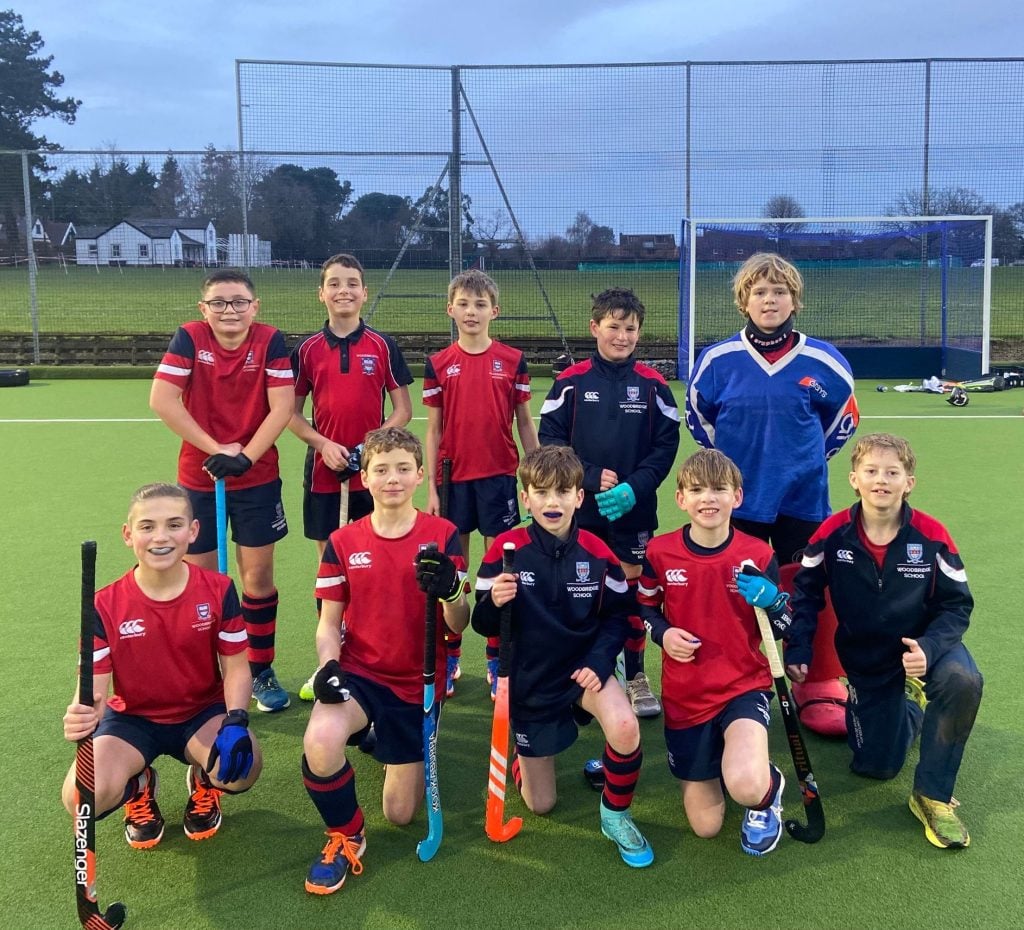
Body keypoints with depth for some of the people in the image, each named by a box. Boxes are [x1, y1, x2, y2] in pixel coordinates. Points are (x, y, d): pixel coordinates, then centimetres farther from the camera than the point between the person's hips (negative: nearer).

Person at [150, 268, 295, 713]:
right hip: (197, 479, 0)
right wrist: (214, 450, -15)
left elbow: (282, 406, -11)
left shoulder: (270, 341, -7)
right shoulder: (188, 338, -8)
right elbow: (161, 400, -14)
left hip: (258, 478, 0)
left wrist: (245, 456, -19)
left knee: (257, 575, 4)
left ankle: (261, 672, 20)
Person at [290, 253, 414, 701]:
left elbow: (403, 411, 2)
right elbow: (291, 413, 6)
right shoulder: (306, 350, 3)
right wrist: (323, 443, -11)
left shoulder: (383, 346, 1)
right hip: (323, 471, 1)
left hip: (372, 473, -1)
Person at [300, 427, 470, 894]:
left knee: (401, 814, 6)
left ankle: (391, 745, 40)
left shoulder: (443, 535, -8)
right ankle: (346, 837, -4)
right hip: (359, 672, 0)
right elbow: (328, 624, 2)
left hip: (417, 683, 0)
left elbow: (457, 627, -11)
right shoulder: (343, 542, -3)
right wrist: (328, 666, -19)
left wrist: (450, 592, -34)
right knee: (319, 741, -34)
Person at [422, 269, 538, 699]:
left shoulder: (513, 360, 1)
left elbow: (524, 423, 6)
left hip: (498, 475, -1)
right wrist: (430, 487, 1)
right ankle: (450, 658, 19)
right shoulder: (438, 364, 3)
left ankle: (496, 659, 15)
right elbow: (434, 429, 5)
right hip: (454, 477, 1)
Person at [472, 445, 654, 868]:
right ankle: (524, 755, 44)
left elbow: (617, 617, -2)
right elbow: (483, 625, -11)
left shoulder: (597, 553, -10)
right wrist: (494, 603, -33)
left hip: (582, 668, 0)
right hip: (528, 679, 0)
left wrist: (600, 661, -19)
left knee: (625, 726, -33)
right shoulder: (506, 548, -15)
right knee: (541, 804, 8)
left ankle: (616, 814, -4)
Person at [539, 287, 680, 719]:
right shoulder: (571, 381, -1)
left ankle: (635, 676, 23)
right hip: (580, 510, 0)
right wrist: (591, 477, -13)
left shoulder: (652, 384, 1)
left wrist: (634, 487, -13)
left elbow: (666, 444, 0)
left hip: (635, 510, 0)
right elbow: (550, 439, -3)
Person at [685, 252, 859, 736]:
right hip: (738, 501, 0)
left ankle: (820, 690, 21)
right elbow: (697, 415, 14)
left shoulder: (821, 361, -3)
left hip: (802, 501, 0)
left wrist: (808, 457, 10)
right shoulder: (717, 360, -3)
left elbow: (844, 418, 14)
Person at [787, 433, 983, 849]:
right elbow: (806, 592, -2)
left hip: (925, 645, -1)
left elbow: (957, 606, -13)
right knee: (877, 765, 3)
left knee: (962, 679, -37)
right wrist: (798, 648, -11)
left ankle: (932, 795, -16)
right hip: (866, 657, 1)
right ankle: (907, 709, 40)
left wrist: (929, 647, -30)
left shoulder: (931, 535, -19)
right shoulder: (832, 534, -16)